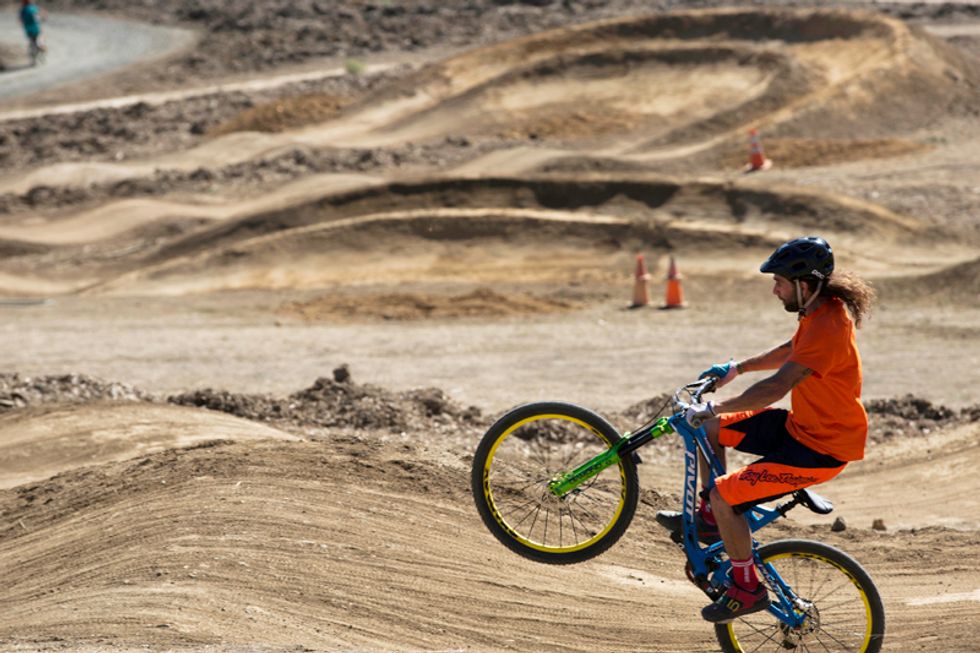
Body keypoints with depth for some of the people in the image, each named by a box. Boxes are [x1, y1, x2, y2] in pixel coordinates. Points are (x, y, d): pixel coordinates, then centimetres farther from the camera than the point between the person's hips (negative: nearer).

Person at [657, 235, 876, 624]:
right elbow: (791, 352, 23)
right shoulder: (822, 309, 3)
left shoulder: (827, 328, -29)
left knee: (724, 495, -13)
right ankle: (710, 520, 28)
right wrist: (736, 369, 21)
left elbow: (776, 387, -34)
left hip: (821, 449, -10)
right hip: (802, 425, 10)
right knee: (709, 428, 14)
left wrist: (714, 408, -28)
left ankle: (747, 589, 2)